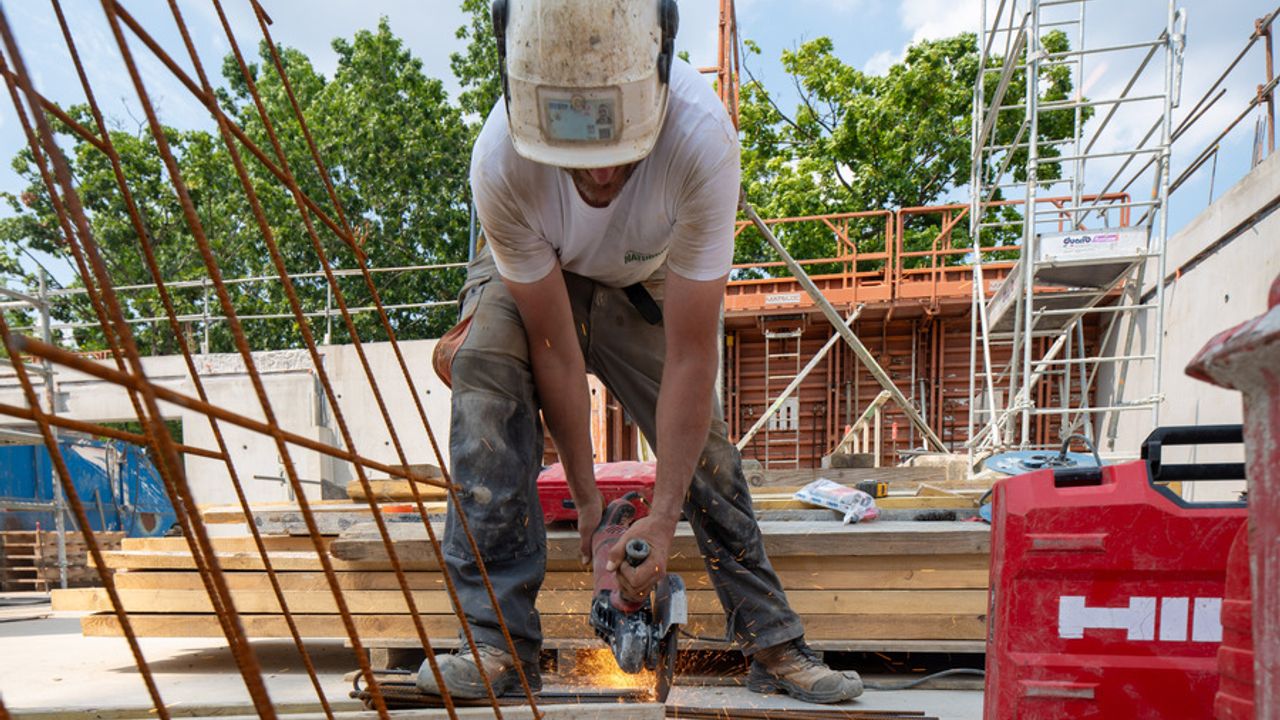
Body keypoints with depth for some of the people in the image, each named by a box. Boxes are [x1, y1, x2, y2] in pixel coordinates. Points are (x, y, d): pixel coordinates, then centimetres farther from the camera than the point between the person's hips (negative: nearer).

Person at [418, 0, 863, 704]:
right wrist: (585, 496, -22)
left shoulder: (701, 135, -40)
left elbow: (691, 355, -34)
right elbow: (554, 350, -28)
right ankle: (501, 641, -24)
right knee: (485, 366, -30)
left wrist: (663, 514, -31)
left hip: (641, 283, 1)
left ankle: (775, 646, 11)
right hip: (526, 280, -1)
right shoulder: (500, 161, -39)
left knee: (703, 440, -6)